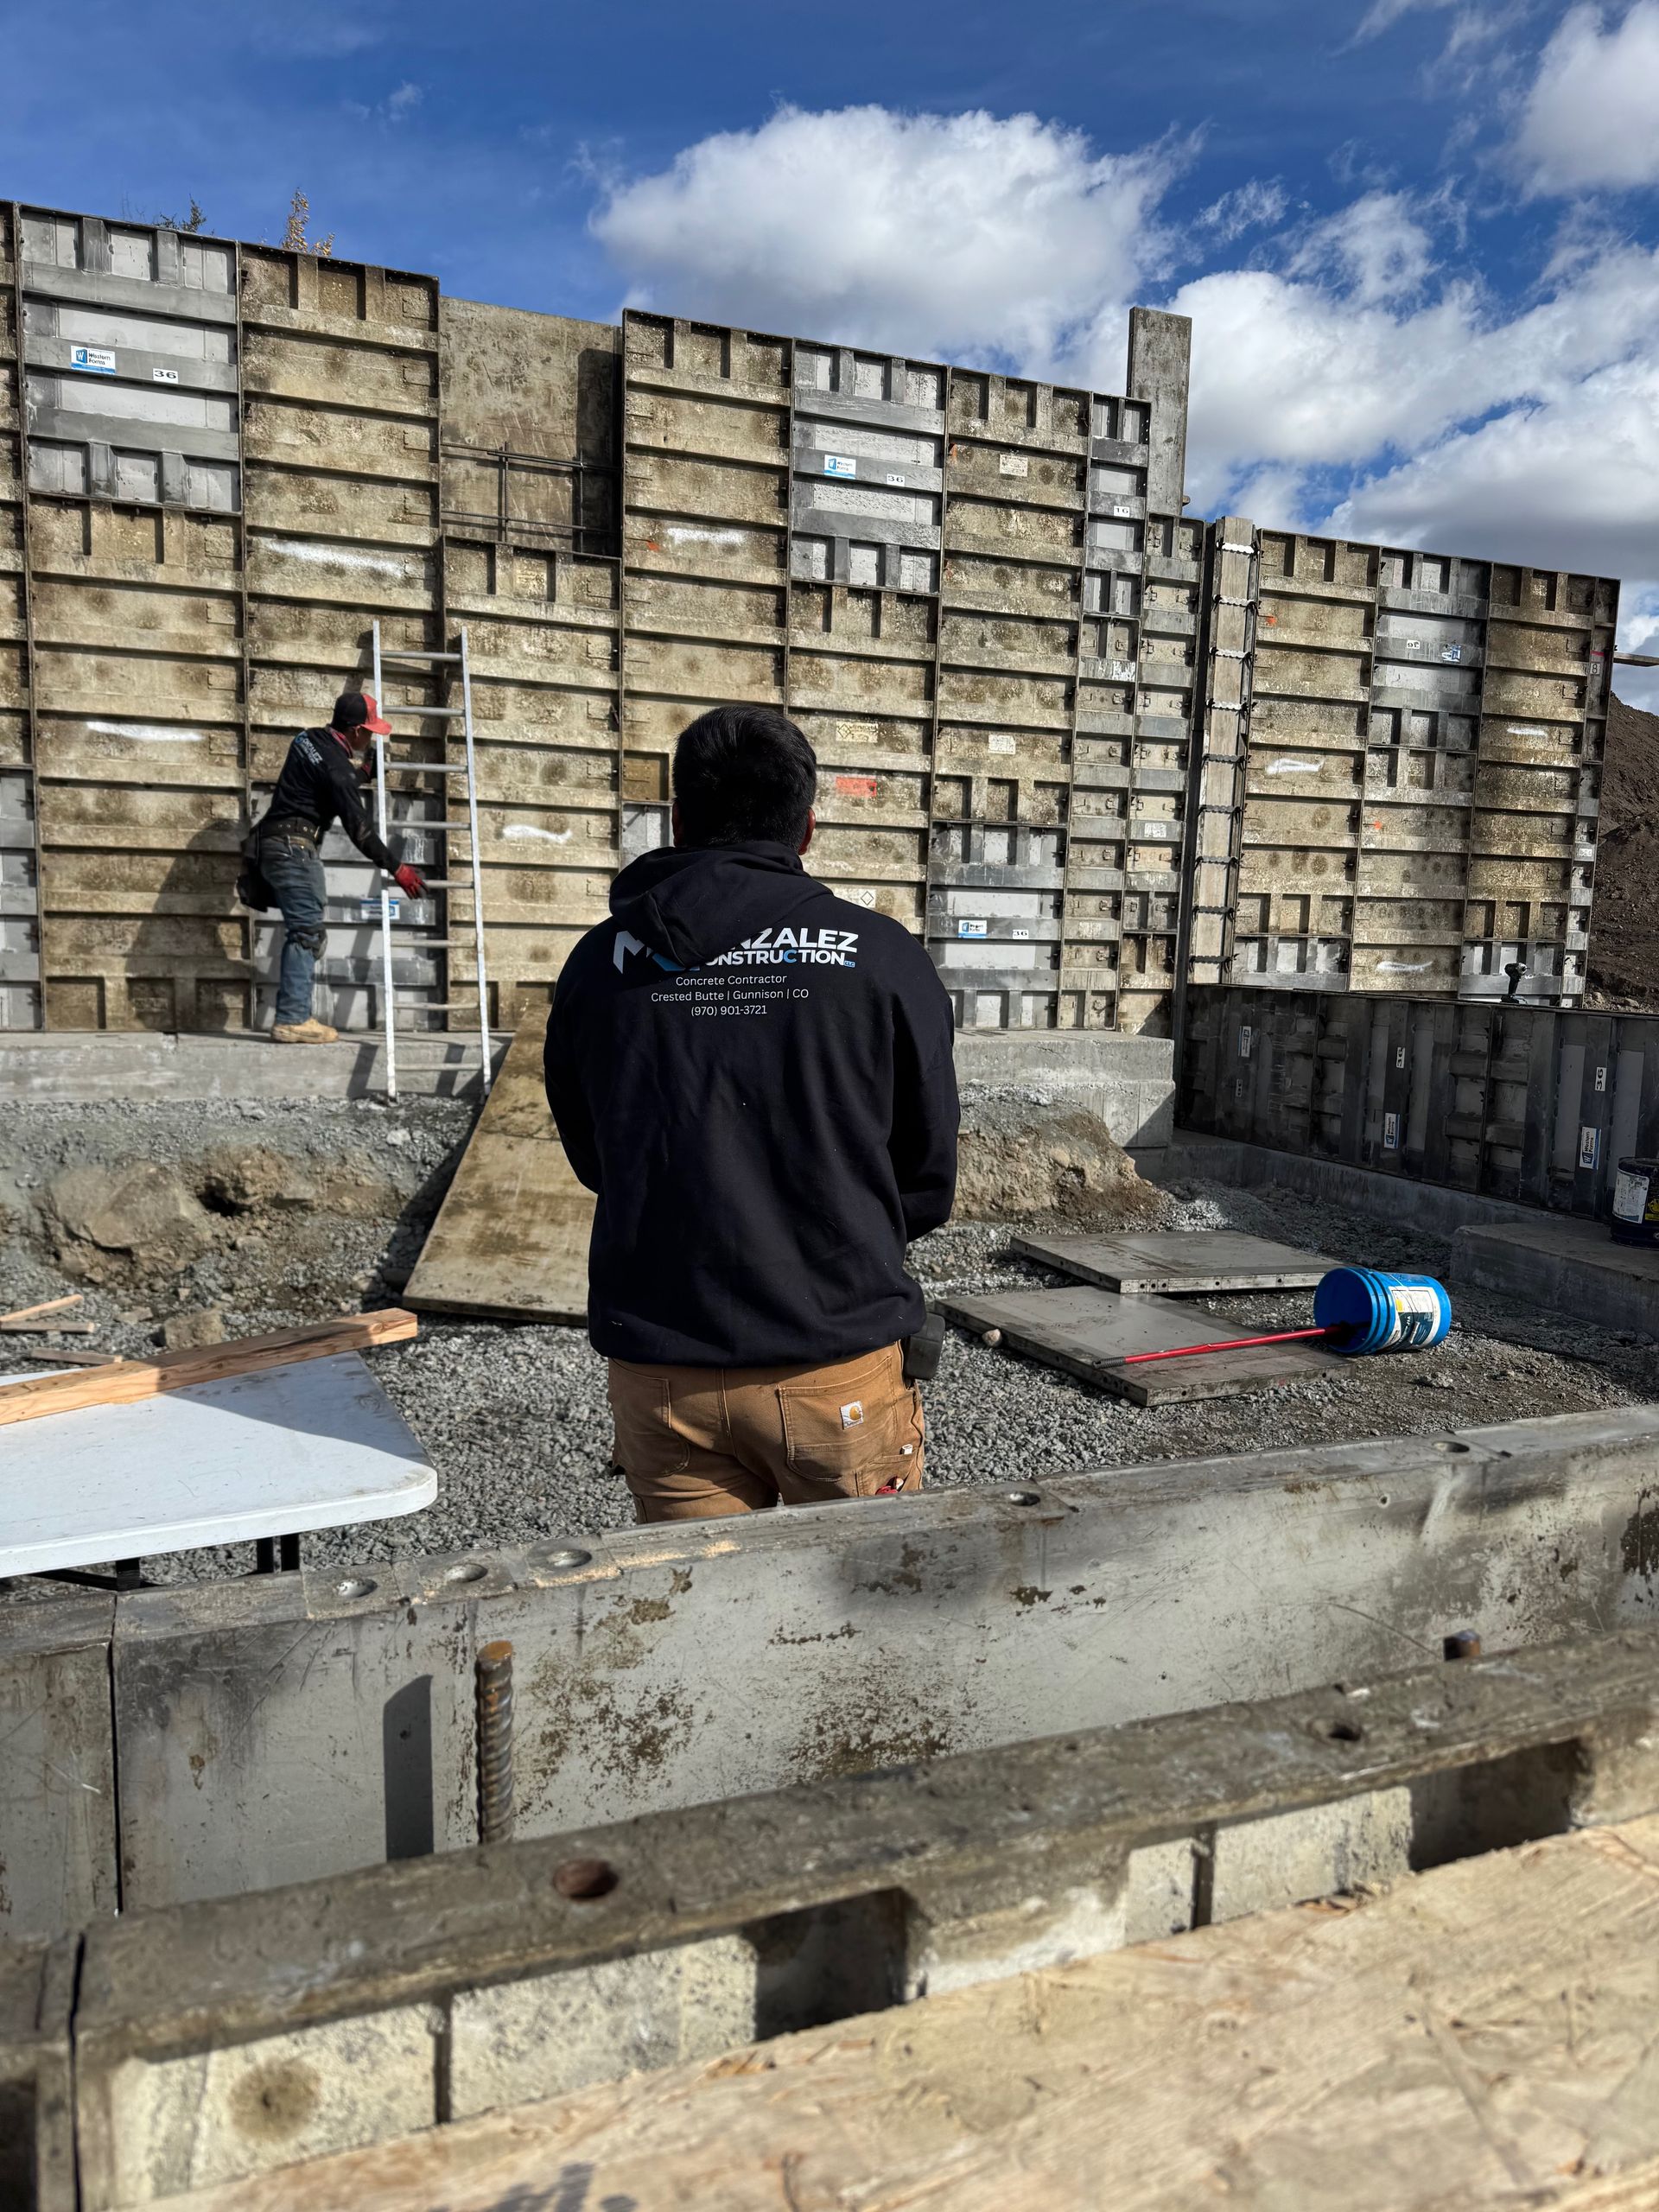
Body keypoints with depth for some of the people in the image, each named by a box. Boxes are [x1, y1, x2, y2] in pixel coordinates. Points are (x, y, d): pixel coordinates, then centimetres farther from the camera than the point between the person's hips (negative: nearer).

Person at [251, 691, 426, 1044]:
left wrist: (356, 770, 27)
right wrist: (396, 869, -11)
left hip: (273, 842, 10)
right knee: (307, 931, -11)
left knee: (303, 931, 10)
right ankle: (293, 1020, -15)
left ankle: (295, 1015, 9)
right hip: (294, 846, -10)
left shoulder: (310, 738, 12)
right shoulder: (337, 767, -15)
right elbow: (358, 827, -15)